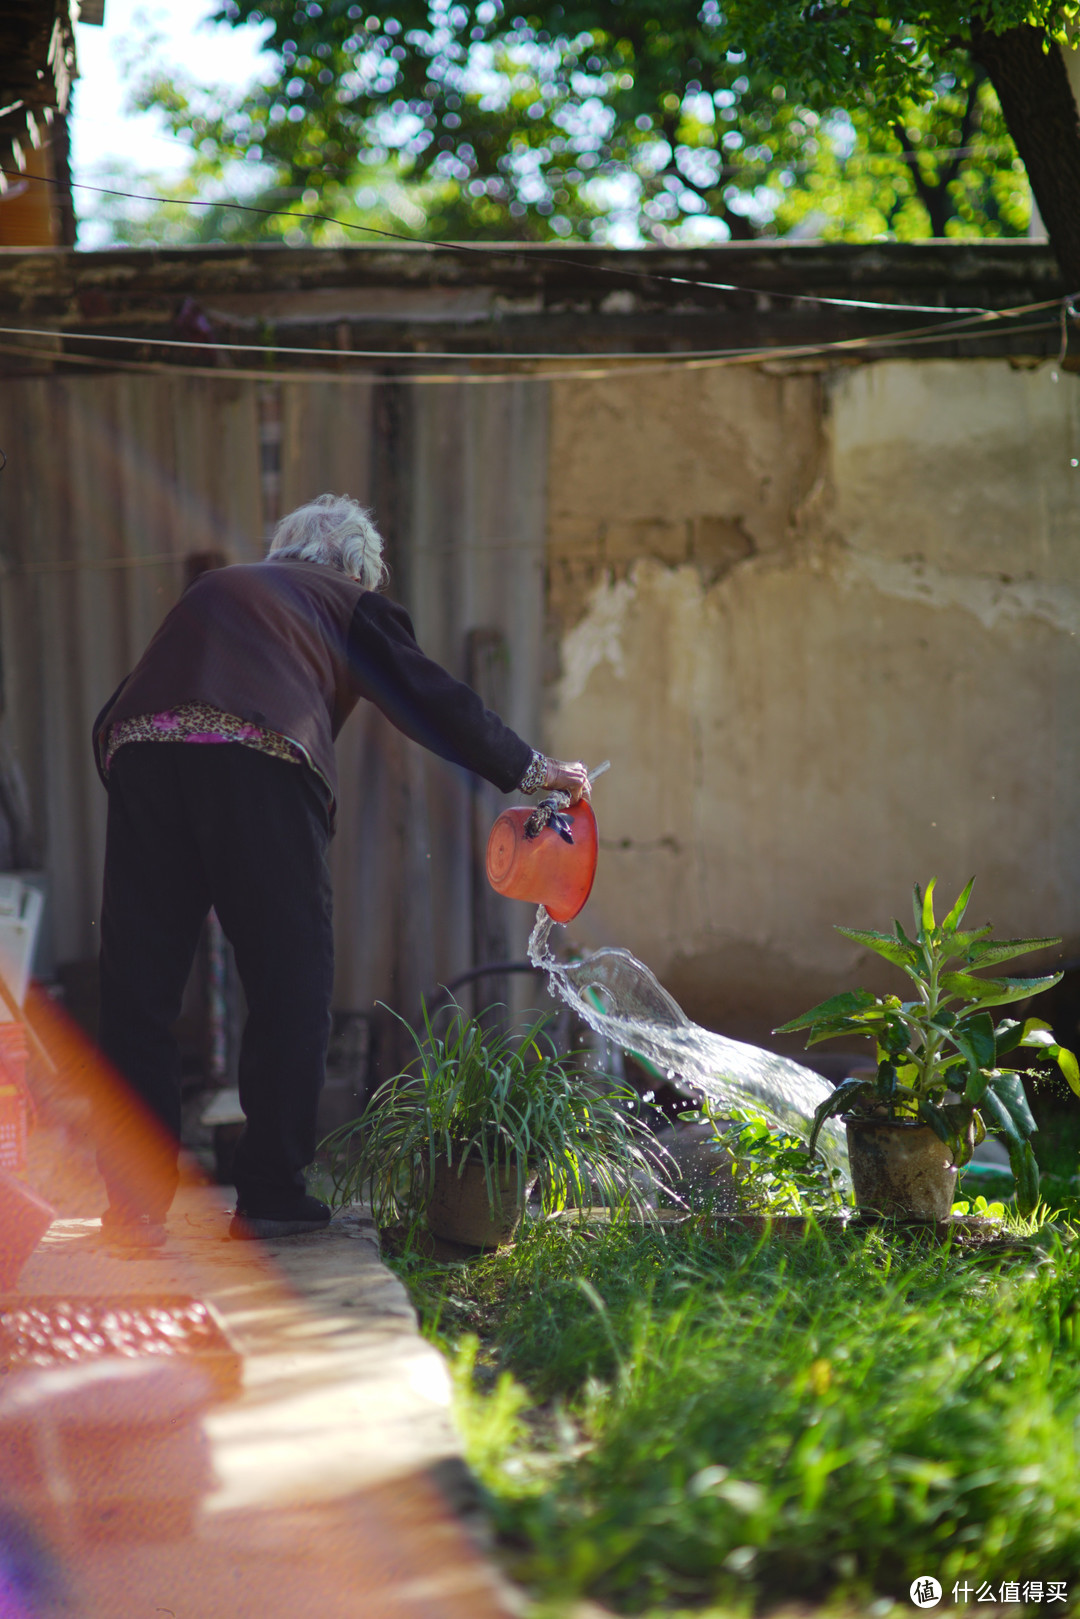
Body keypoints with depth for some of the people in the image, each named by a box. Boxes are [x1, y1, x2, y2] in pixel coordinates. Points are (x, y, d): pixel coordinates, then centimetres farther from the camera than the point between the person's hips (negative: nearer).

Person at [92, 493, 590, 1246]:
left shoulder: (216, 588, 34)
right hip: (258, 761, -4)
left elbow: (120, 710, 28)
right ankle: (271, 1196, 9)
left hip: (141, 754, 4)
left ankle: (135, 1206, 9)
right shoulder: (350, 603, 22)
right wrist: (533, 768, 35)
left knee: (139, 987, 8)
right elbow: (433, 699, 22)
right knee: (289, 983, 7)